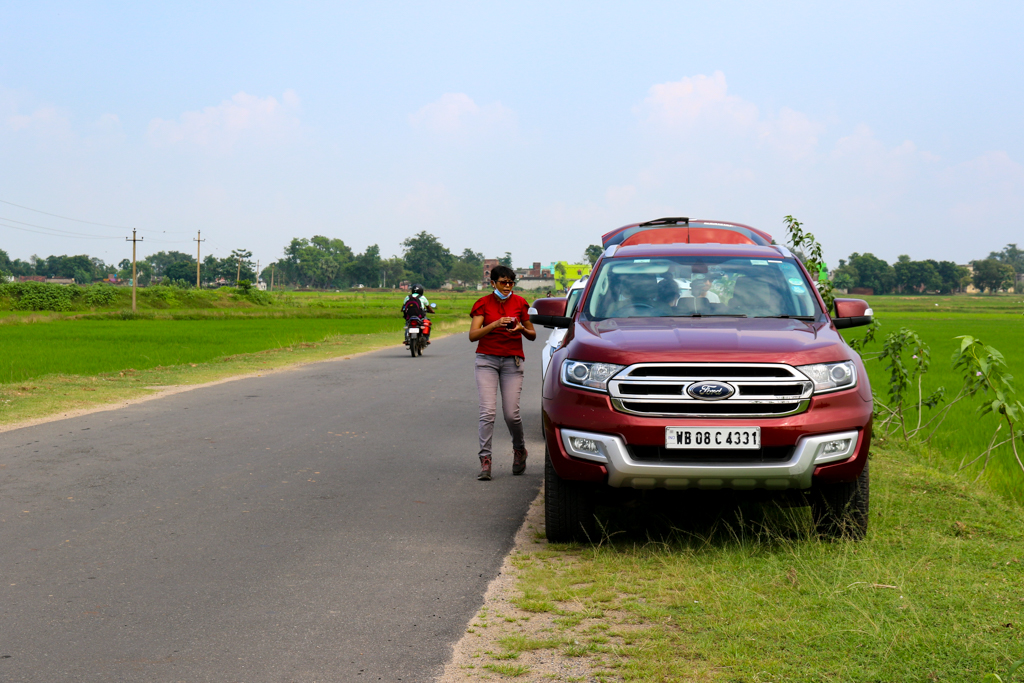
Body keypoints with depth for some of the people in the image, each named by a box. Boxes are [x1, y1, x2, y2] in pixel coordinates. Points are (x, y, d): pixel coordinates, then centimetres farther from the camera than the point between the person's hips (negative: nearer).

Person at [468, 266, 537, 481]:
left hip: (512, 361, 1)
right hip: (487, 360, -1)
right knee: (488, 411, -12)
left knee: (511, 414, -4)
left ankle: (519, 450, 24)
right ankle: (485, 460, -10)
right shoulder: (483, 304, 1)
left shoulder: (519, 303, 6)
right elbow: (473, 335, -10)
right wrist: (495, 324, -23)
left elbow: (532, 335, 12)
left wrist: (521, 329, -10)